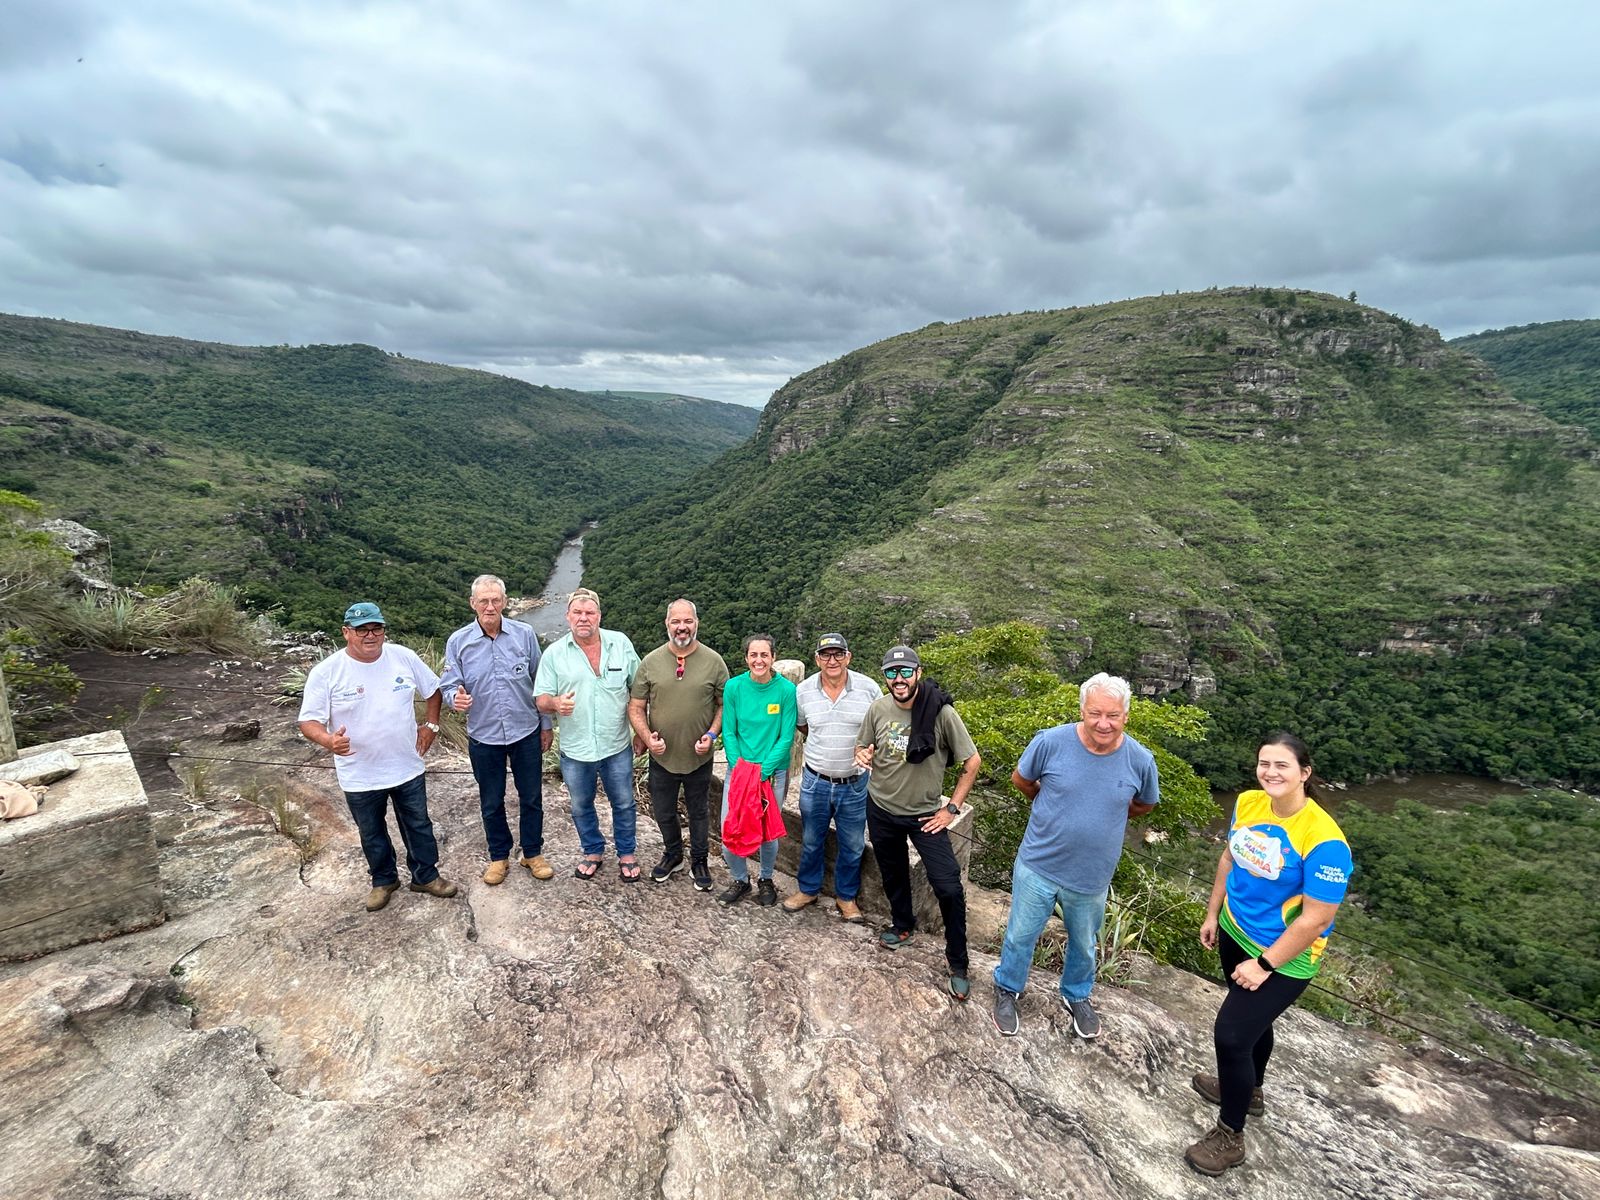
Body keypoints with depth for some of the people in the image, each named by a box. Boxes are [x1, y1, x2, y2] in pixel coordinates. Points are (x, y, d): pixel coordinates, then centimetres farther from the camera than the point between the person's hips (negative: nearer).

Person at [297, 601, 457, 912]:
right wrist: (329, 741, -34)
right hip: (360, 776, -1)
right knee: (372, 834, 19)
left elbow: (432, 689, 9)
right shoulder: (326, 672, -15)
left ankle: (426, 876, 36)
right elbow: (309, 720, -14)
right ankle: (384, 880, 42)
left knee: (419, 826, 16)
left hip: (408, 767, 2)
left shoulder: (404, 658, -8)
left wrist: (430, 725, 1)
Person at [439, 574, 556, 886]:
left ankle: (533, 853, 33)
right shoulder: (458, 642, -7)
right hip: (483, 737, 0)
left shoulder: (525, 635, -7)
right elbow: (449, 685, -3)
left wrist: (546, 725, 4)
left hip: (526, 733, 0)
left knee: (531, 798, 13)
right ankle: (499, 856, 36)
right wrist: (456, 698, -28)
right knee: (491, 802, 16)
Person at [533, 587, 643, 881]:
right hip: (575, 749, 1)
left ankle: (626, 854, 36)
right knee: (581, 806, 19)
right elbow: (541, 699, -4)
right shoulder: (554, 654, -5)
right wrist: (556, 703, -28)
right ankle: (593, 851, 42)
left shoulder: (621, 644, -6)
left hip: (617, 746, -1)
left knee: (623, 804, 14)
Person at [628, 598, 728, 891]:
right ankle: (672, 856, 44)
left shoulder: (714, 661, -8)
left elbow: (725, 704, -1)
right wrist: (647, 737, -16)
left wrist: (712, 734, -15)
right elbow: (636, 707, -2)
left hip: (699, 757, -1)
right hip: (662, 756, 1)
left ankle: (699, 861, 38)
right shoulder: (650, 662, -5)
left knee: (699, 812, 17)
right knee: (663, 813, 18)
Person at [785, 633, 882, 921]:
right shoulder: (803, 690, -7)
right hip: (815, 782, 1)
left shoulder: (869, 688, -12)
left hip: (855, 785, -1)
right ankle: (807, 889, 41)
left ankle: (846, 896, 37)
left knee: (853, 846, 15)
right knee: (811, 842, 18)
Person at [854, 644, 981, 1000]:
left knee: (949, 887, -8)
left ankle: (957, 963, 13)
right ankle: (903, 925, 50)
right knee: (893, 875, 22)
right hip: (881, 809, 3)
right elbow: (863, 747, 7)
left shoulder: (941, 712, -20)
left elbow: (972, 761, -11)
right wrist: (862, 756, -18)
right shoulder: (878, 709, -10)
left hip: (925, 814, -3)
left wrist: (952, 808, -11)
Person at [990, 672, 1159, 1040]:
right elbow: (1021, 780, -1)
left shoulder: (1140, 760, -14)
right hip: (1038, 867, -1)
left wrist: (1105, 814, 6)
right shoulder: (1051, 742, -21)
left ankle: (1077, 996, 52)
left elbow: (1145, 805, 8)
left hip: (1091, 877, 2)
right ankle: (1007, 990, 43)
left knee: (1083, 944, 24)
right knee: (1021, 936, 16)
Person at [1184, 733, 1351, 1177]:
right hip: (1235, 932, 6)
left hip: (1284, 958, -6)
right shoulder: (1248, 803, -11)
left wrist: (1265, 965, -18)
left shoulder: (1323, 840, -30)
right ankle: (1250, 1091, 53)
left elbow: (1315, 920, -25)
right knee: (1253, 1019, 27)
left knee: (1230, 1034, -5)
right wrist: (1212, 913, 11)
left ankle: (1230, 1136, 19)